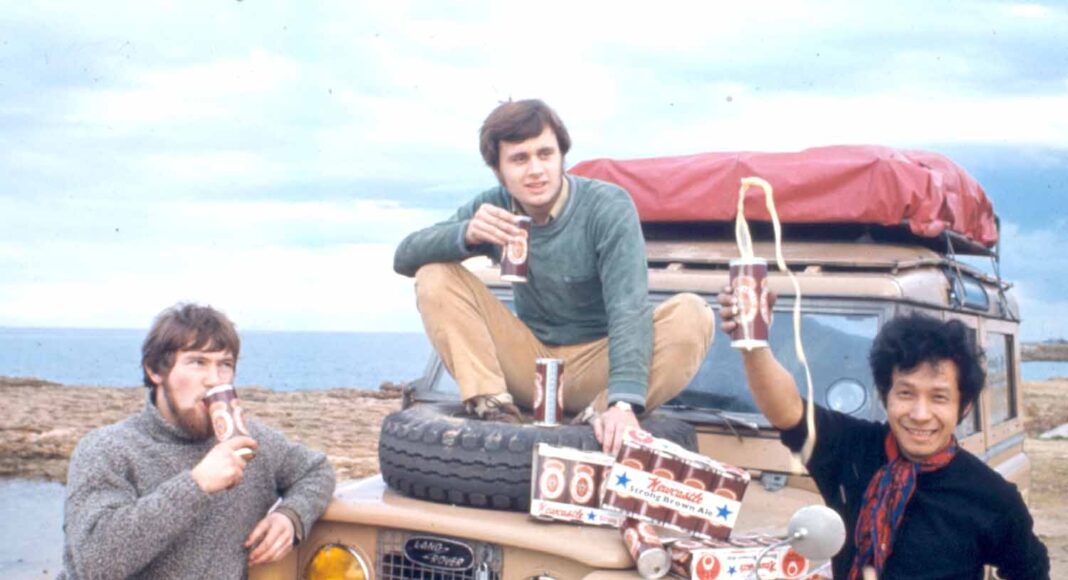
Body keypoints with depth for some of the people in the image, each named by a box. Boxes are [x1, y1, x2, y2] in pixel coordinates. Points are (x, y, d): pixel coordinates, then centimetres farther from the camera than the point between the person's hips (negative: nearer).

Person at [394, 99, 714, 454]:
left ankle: (596, 420, -28)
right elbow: (405, 258, -9)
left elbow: (629, 309, -29)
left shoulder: (608, 207, -18)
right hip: (529, 363, 3)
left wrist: (623, 402, -46)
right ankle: (495, 407, -19)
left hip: (597, 367, -3)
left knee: (692, 317, -29)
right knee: (435, 277, -13)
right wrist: (466, 234, -31)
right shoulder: (492, 208, -6)